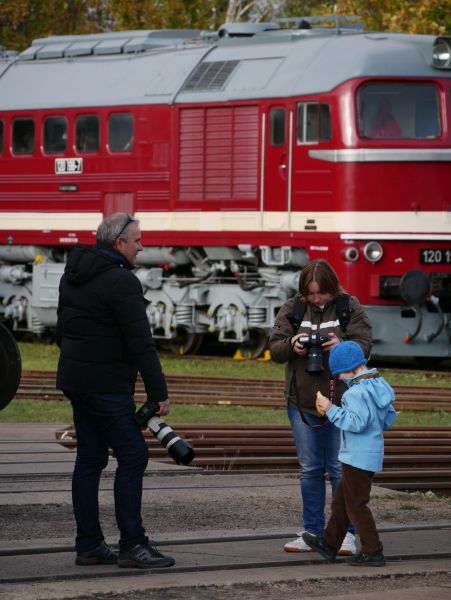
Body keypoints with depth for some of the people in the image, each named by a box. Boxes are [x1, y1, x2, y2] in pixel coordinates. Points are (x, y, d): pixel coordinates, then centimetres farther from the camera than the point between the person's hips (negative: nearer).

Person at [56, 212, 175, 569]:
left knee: (90, 459, 10)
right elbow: (140, 342, -18)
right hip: (106, 385, -9)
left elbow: (63, 331, 21)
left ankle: (89, 545, 11)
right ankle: (132, 544, -8)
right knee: (133, 456, -6)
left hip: (75, 379, 9)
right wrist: (159, 392, -14)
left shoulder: (73, 275, 13)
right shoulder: (121, 281, -15)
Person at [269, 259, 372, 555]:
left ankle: (346, 533, 7)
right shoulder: (292, 309, 4)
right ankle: (313, 533, 16)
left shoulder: (350, 307, -3)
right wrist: (291, 346, -19)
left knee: (340, 469, -1)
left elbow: (364, 345, -8)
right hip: (302, 402, 3)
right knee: (310, 470, 9)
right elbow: (275, 349, 3)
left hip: (341, 402, -3)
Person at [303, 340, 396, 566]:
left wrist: (332, 410, -21)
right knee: (341, 500, 19)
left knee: (356, 505, -2)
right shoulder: (379, 385, 9)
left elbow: (357, 422, -27)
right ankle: (329, 543, 28)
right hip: (372, 453, 10)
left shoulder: (357, 392, -21)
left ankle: (373, 552, -1)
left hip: (358, 457, -10)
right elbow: (389, 417, 14)